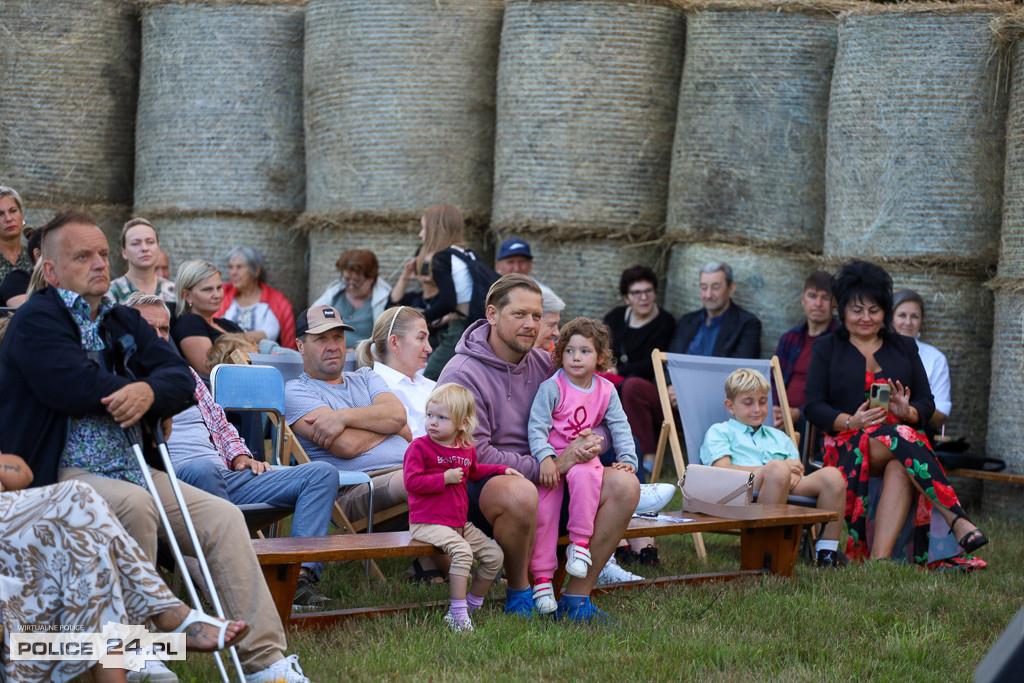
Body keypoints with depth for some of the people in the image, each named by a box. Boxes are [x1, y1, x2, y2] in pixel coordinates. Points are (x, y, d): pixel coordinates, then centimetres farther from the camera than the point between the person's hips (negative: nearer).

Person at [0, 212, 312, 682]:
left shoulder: (124, 322, 19)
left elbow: (181, 378, 5)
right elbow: (77, 388, -21)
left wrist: (150, 391, -20)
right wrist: (145, 395, -6)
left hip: (132, 469, 8)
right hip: (61, 476, -7)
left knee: (223, 517, -9)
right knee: (133, 503, -35)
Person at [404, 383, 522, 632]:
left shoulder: (466, 450, 11)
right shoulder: (419, 446, -8)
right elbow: (411, 482, -17)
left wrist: (501, 470, 23)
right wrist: (445, 478, -18)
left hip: (459, 522, 7)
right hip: (427, 523, -7)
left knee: (494, 555, 1)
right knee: (462, 550, -31)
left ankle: (472, 603, 15)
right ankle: (458, 614, -28)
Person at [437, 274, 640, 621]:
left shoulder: (544, 365, 10)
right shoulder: (462, 375, -12)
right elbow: (475, 456, -19)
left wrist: (593, 441, -9)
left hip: (548, 483, 7)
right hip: (481, 488, -7)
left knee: (624, 485, -13)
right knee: (518, 493, -42)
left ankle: (576, 598, -9)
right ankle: (519, 592, -14)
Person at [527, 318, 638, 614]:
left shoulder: (606, 390, 4)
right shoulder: (552, 387, -8)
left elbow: (620, 427, 10)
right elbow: (536, 426, -12)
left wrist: (627, 458, -1)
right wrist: (545, 458, -24)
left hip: (583, 455, 1)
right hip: (551, 458, -1)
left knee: (584, 475, -35)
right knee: (543, 511, -14)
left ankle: (580, 543, -25)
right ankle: (542, 579, -4)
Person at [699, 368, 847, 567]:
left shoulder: (779, 437, 39)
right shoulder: (719, 432, 21)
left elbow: (798, 467, 26)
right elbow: (722, 471, 2)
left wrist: (794, 474, -3)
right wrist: (776, 468, -5)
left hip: (789, 490, 5)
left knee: (832, 475, -22)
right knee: (777, 469, -39)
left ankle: (827, 551, -24)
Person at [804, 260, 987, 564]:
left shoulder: (905, 348, 22)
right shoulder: (826, 349, 16)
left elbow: (926, 402, 15)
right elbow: (814, 406, 5)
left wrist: (908, 412, -11)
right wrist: (851, 421, -14)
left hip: (903, 434, 2)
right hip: (849, 446, -2)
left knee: (899, 469, -38)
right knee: (902, 439, -37)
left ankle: (880, 558, -54)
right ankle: (954, 517, -46)